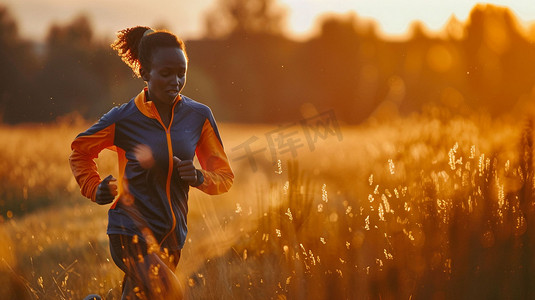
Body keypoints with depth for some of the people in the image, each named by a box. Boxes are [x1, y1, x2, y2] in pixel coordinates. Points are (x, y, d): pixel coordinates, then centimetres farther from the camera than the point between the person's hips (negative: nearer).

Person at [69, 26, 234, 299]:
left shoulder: (199, 116, 1)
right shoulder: (123, 118, -7)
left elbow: (224, 175, 7)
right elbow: (80, 151, 11)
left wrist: (199, 178, -13)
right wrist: (94, 189, 0)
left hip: (172, 235, 5)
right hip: (131, 228, -5)